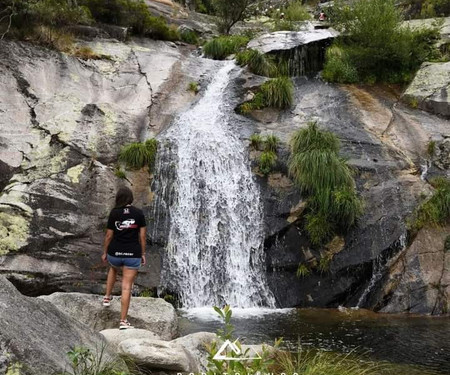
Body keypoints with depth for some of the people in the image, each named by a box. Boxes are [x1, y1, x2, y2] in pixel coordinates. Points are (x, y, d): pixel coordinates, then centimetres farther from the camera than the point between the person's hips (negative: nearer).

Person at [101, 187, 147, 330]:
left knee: (113, 269, 37)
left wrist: (104, 252, 12)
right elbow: (142, 235, -2)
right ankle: (123, 321, -1)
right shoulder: (139, 213, -3)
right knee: (126, 287, 0)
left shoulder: (114, 213, -3)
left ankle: (107, 297, 36)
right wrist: (143, 254, 7)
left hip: (115, 253, 1)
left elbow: (109, 235, 0)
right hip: (133, 254, -1)